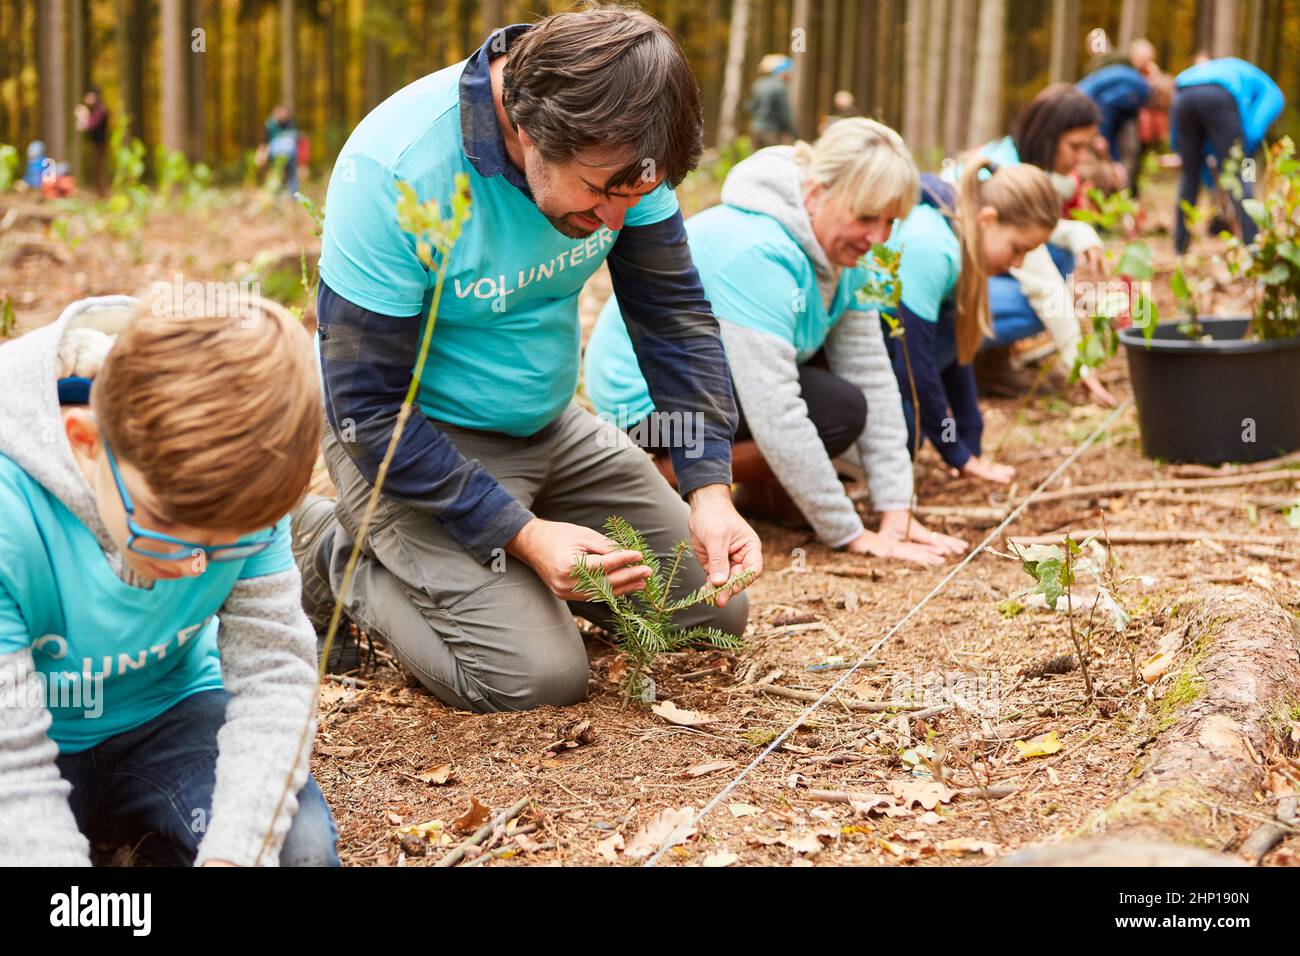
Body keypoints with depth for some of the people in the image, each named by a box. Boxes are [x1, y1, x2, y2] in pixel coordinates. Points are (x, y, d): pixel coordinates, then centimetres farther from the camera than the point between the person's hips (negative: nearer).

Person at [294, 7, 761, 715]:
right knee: (538, 674, -21)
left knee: (716, 610, 6)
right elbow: (369, 410, -25)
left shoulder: (614, 151, -14)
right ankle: (339, 555, 3)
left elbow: (676, 315, -6)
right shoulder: (393, 171, -30)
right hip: (410, 440, -6)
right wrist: (523, 535, -29)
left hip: (550, 424, 6)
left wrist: (711, 489, -18)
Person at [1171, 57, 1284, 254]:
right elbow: (1253, 133, 3)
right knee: (1239, 179, 1)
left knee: (1189, 178, 19)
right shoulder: (1272, 95, 28)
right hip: (1219, 98, -5)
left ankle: (1180, 248, 18)